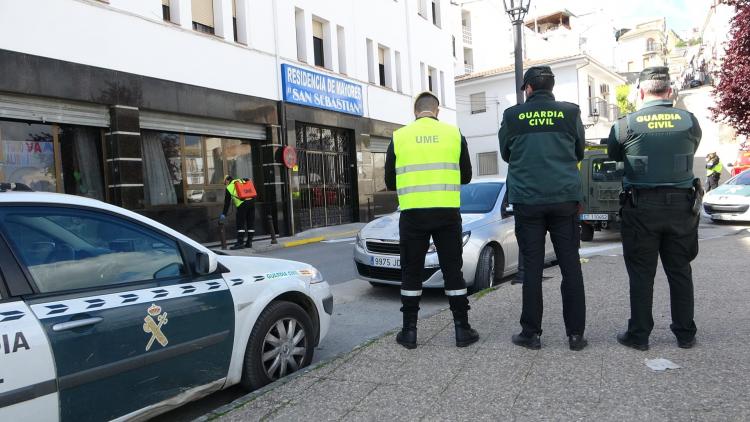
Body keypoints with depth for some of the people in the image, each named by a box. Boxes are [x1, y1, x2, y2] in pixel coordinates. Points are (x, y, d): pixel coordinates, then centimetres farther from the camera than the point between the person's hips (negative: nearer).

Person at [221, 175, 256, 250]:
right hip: (251, 201, 5)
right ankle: (249, 242, 15)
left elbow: (227, 203, 11)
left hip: (242, 204, -5)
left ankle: (240, 243, -4)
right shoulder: (242, 181, 24)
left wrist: (224, 214, 16)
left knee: (240, 224, 0)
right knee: (251, 223, 10)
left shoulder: (229, 188, 12)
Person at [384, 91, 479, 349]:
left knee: (411, 272, 10)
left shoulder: (399, 137, 4)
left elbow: (390, 182, 8)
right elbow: (465, 176, 11)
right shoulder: (454, 134, 5)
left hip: (412, 214, 0)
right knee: (453, 270, 9)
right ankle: (462, 330, 15)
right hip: (447, 213, 1)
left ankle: (409, 331, 14)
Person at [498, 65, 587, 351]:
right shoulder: (570, 113, 3)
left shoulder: (512, 116, 0)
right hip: (565, 199, 1)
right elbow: (579, 153, 15)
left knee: (532, 268, 5)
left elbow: (506, 154, 13)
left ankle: (531, 333, 12)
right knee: (571, 266, 8)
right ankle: (576, 333, 13)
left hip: (527, 202, -1)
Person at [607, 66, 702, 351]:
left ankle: (639, 335, 12)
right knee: (680, 271, 13)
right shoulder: (689, 121, 0)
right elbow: (691, 153, 15)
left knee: (641, 274, 5)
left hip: (641, 207, -3)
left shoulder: (625, 125, -8)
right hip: (681, 205, 3)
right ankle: (685, 334, 22)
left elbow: (613, 155, 8)